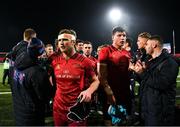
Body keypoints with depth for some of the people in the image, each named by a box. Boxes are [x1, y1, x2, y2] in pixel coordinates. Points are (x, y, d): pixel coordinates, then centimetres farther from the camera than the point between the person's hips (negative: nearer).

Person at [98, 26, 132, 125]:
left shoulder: (127, 54, 12)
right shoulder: (105, 51, -7)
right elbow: (101, 75, -14)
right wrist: (109, 92, -20)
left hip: (126, 93, 6)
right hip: (111, 93, -6)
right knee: (110, 120, 5)